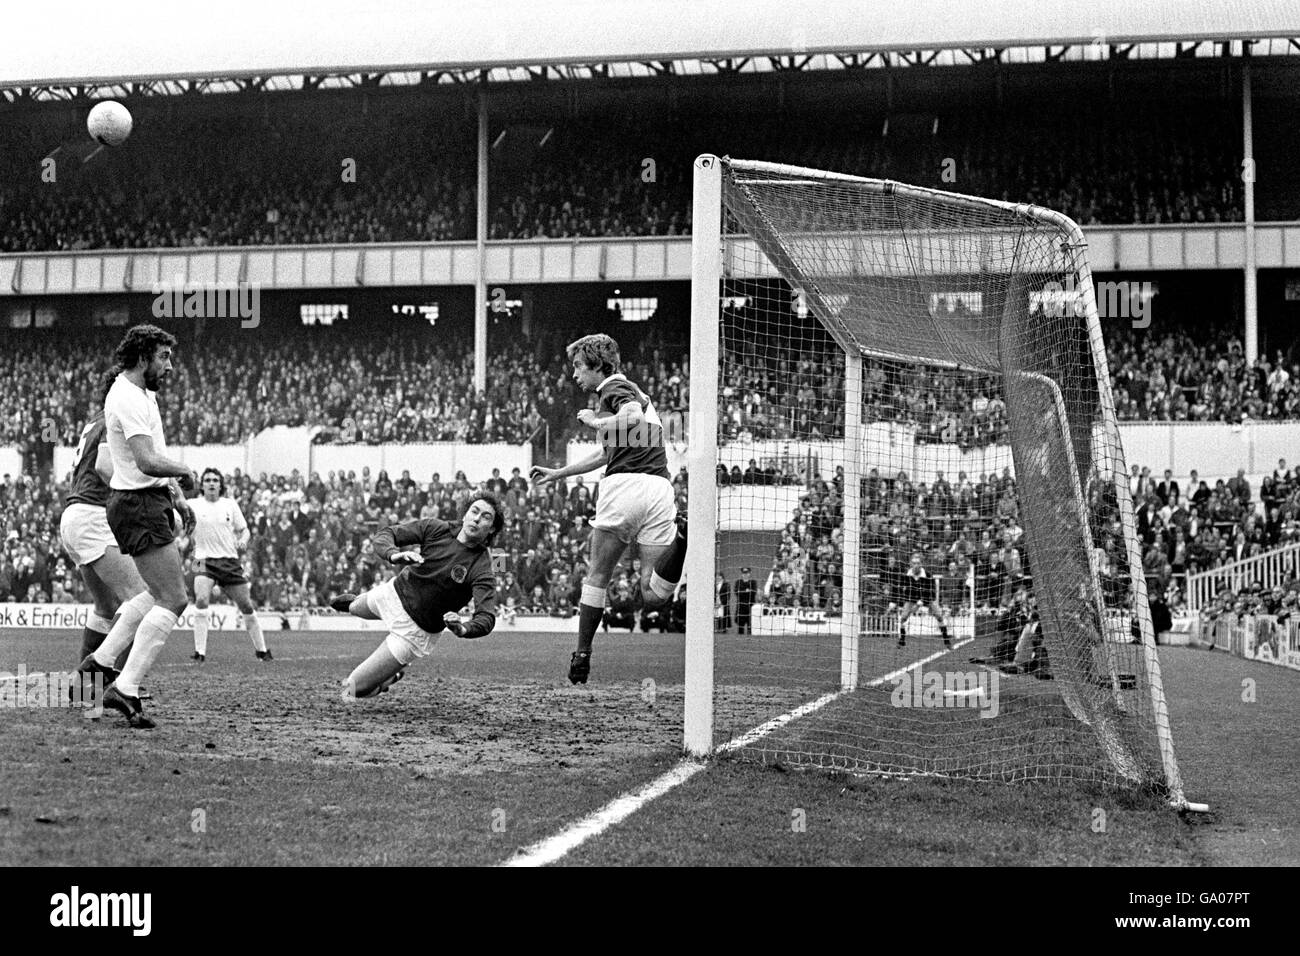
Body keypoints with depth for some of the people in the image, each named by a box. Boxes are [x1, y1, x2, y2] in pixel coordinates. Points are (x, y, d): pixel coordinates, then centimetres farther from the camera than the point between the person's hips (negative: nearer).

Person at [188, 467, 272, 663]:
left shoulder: (230, 504, 7)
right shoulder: (194, 505, 0)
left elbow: (244, 530, 13)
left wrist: (243, 540, -7)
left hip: (230, 560, 3)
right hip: (204, 561, -3)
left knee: (246, 606, 5)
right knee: (201, 600, -25)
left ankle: (261, 650, 21)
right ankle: (200, 652, -21)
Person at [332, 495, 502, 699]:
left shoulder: (483, 570, -28)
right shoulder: (436, 528, -16)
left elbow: (487, 618, -37)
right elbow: (384, 535, -15)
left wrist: (464, 630, -59)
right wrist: (394, 554, -38)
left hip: (416, 630, -4)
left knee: (355, 687, -3)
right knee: (356, 608, 36)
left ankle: (396, 671, 26)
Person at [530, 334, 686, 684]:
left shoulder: (615, 388, 3)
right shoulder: (634, 392, 32)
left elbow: (633, 418, -22)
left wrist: (595, 421, -4)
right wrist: (557, 474, 46)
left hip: (625, 484, -7)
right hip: (659, 488, 7)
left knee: (597, 576, 11)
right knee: (651, 599, -6)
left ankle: (582, 656, 15)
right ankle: (680, 538, -30)